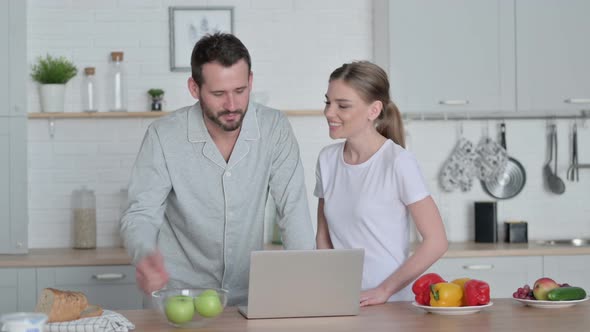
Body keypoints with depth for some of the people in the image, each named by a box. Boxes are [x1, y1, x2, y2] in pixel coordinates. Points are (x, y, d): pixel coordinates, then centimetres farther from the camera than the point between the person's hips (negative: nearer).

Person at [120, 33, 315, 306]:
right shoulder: (163, 136, -11)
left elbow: (293, 210, -7)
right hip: (179, 293, -1)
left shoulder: (275, 129, -7)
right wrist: (144, 257, -33)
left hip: (248, 294, 1)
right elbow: (141, 214, -10)